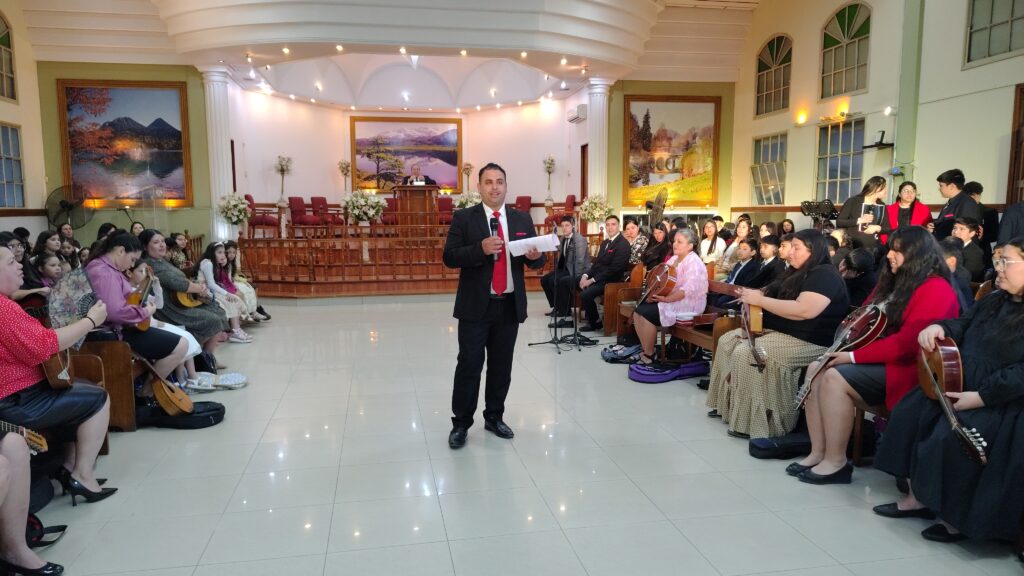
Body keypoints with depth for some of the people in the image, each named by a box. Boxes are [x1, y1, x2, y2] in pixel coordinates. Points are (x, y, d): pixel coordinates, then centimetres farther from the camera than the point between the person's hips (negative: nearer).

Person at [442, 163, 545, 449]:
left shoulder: (522, 219, 9)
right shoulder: (463, 218, -1)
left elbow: (536, 260, 9)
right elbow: (450, 257, -8)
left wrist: (535, 257, -15)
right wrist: (481, 248, -23)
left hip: (510, 305, 3)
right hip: (476, 305, -3)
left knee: (502, 366, 12)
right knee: (469, 365, 0)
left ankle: (494, 417, 27)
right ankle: (461, 423, 13)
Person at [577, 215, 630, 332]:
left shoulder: (623, 244, -13)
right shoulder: (605, 242, 17)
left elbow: (614, 269, -20)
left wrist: (592, 280, -21)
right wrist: (585, 276, -4)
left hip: (611, 281, -10)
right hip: (598, 276, 10)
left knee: (585, 294, -28)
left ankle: (595, 322, -3)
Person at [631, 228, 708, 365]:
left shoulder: (693, 263, -15)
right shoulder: (674, 259, 14)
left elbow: (687, 290, -26)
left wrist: (666, 299, -31)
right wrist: (653, 293, -6)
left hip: (686, 305, -9)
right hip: (668, 300, 9)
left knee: (646, 313, -23)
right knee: (638, 310, -7)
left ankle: (649, 355, -11)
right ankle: (644, 348, 1)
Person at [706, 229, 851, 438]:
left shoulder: (824, 275, -15)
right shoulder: (797, 273, 18)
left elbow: (803, 311, -29)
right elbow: (774, 298, 19)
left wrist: (760, 300, -22)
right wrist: (753, 295, -3)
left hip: (808, 341, -11)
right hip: (777, 330, 11)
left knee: (745, 353, -26)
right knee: (727, 341, 6)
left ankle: (752, 422, -17)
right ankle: (729, 403, 9)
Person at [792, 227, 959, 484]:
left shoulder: (935, 290, -15)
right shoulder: (895, 283, 16)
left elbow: (907, 343, -25)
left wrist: (854, 357, -22)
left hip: (904, 368, -10)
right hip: (878, 359, 10)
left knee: (834, 378, -26)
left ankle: (836, 462, -16)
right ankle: (818, 453, -9)